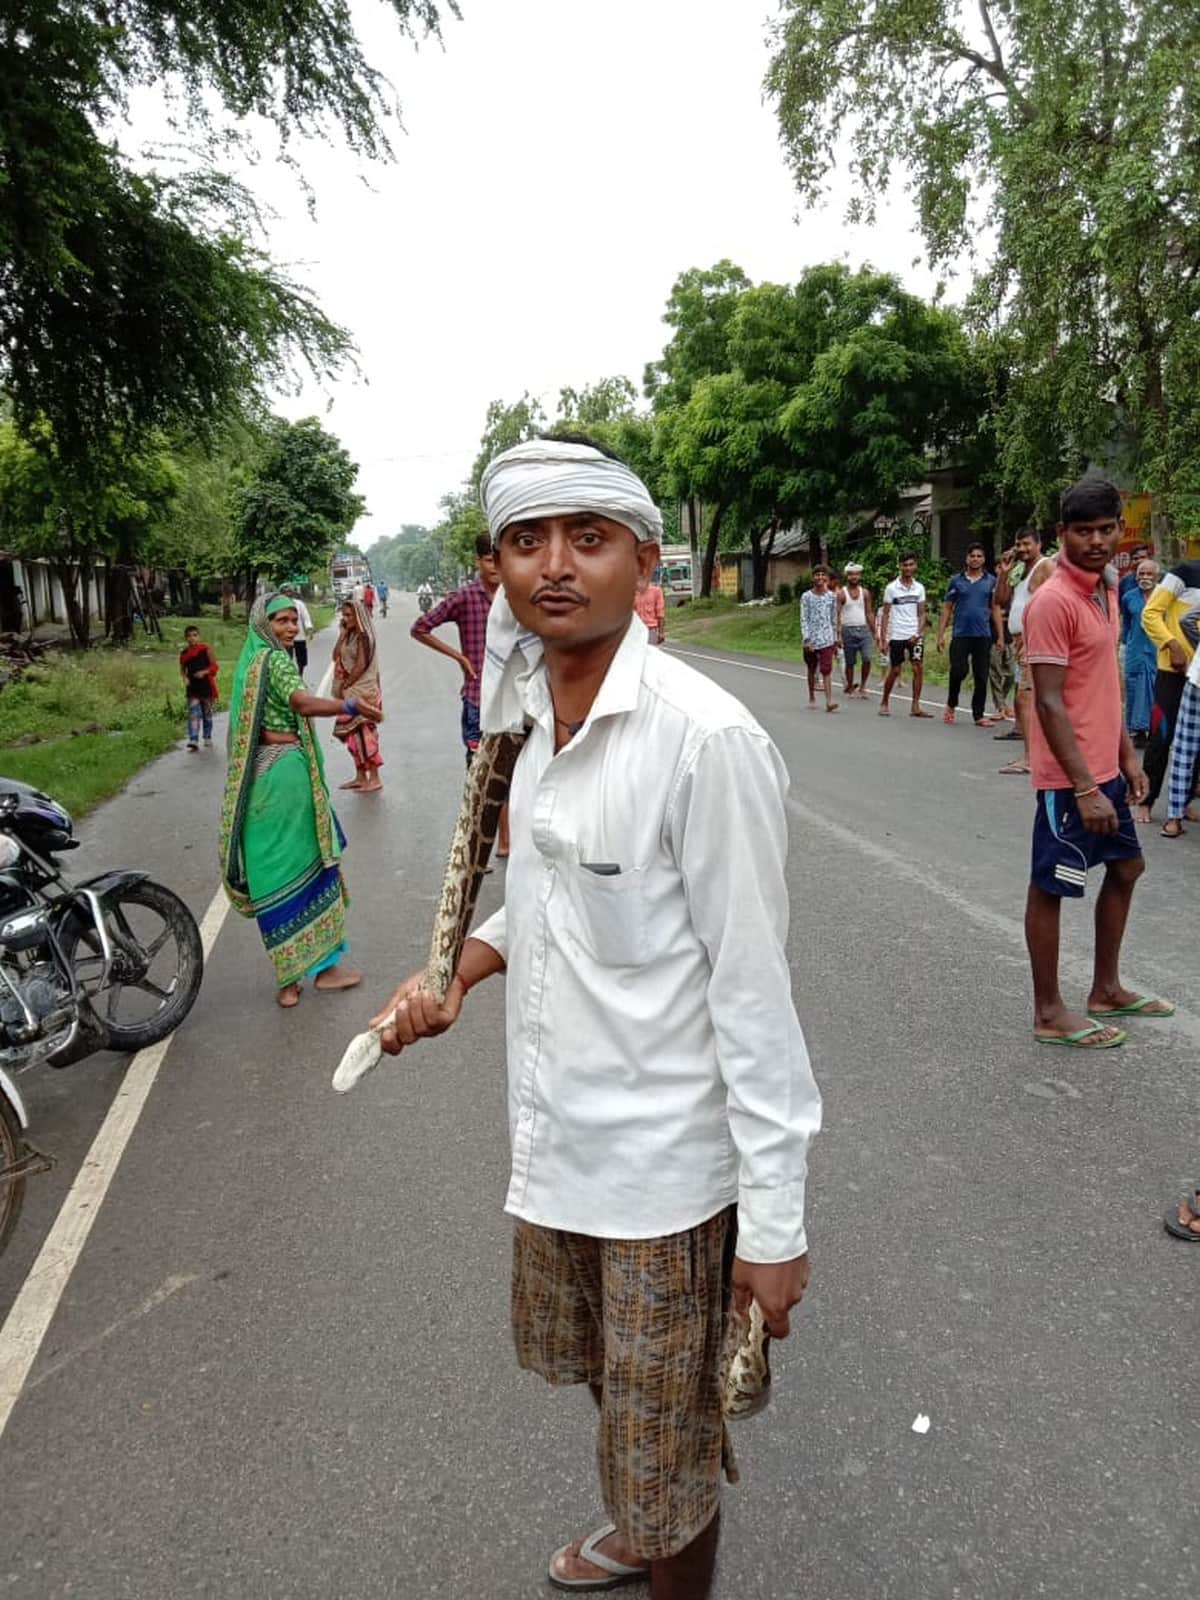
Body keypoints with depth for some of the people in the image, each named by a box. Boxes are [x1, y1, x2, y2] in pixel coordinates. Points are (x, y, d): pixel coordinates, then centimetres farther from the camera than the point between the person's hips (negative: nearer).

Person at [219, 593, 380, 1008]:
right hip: (286, 768, -8)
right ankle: (324, 964, 13)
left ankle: (289, 977, 14)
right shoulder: (276, 660, -13)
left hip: (258, 771, 8)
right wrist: (349, 706, -47)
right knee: (308, 866, 3)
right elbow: (301, 701, -32)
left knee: (274, 872, 8)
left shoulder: (250, 661, 14)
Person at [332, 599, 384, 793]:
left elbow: (361, 665, -17)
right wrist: (342, 634, -1)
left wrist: (344, 686, -12)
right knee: (353, 734, 11)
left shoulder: (363, 636, -12)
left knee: (362, 734, -9)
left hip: (362, 692, -9)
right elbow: (336, 657, 5)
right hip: (350, 693, 9)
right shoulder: (350, 636, 13)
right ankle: (361, 777, 18)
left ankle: (374, 778, -5)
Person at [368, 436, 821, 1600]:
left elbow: (753, 989, -20)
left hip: (665, 1165, -7)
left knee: (667, 1448, 15)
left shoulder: (706, 738, -23)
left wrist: (774, 1220, -16)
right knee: (609, 1386, 30)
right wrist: (460, 969, -1)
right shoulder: (538, 719, 1)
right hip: (555, 1142, 8)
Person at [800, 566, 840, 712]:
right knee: (812, 670, 11)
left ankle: (829, 700, -17)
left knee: (826, 670, -11)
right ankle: (812, 698, 26)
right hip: (811, 639, 0)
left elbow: (834, 619, 11)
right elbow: (803, 619, -3)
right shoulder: (806, 596, 0)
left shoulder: (832, 596, 6)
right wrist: (807, 639, -12)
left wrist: (836, 639, 11)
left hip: (827, 639, 0)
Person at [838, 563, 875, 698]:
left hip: (864, 629, 2)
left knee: (867, 658, -12)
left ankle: (862, 686, 5)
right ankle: (850, 688, 17)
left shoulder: (865, 593, 10)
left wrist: (874, 632, 8)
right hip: (848, 630, -2)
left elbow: (869, 613, 13)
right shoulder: (841, 594, -1)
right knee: (850, 663, 3)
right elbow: (837, 615, -4)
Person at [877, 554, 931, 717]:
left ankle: (916, 706, -1)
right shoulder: (891, 588, -2)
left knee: (918, 668, -7)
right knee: (895, 671, 3)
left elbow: (921, 613, 8)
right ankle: (884, 702, 21)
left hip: (914, 635, 3)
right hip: (896, 635, -3)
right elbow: (885, 614, -1)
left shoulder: (919, 588, 7)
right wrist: (882, 638, -6)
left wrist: (919, 633, -7)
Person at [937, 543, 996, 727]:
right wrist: (941, 634, 2)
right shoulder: (956, 581, 8)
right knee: (959, 671, -12)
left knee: (981, 677, 3)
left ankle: (979, 715, 12)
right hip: (960, 634, -1)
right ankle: (951, 705, 13)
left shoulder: (991, 581, 8)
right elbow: (947, 609, 8)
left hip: (983, 635, 1)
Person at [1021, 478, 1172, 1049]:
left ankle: (1106, 990, 35)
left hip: (1104, 767, 10)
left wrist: (1127, 755, 16)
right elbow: (1048, 703, -22)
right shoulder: (1054, 601, -18)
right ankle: (1049, 1013, 14)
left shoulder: (1106, 589, 10)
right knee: (1051, 887, 1)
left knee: (1125, 867, 20)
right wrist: (1084, 787, -24)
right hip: (1070, 775, -10)